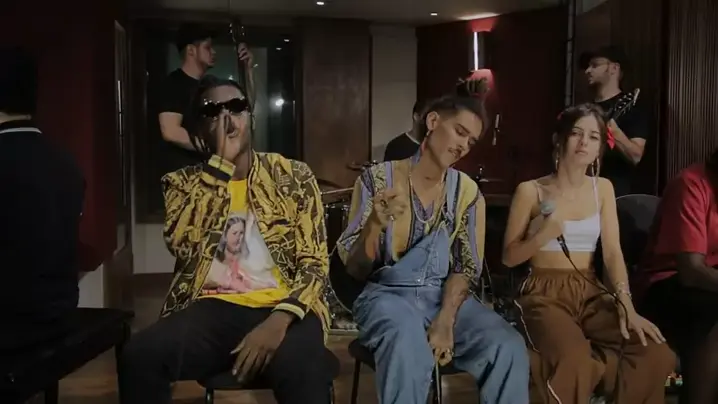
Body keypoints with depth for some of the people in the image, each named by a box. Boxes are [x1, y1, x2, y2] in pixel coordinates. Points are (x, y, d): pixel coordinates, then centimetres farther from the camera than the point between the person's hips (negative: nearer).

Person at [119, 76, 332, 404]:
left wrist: (279, 320, -17)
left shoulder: (294, 176, 8)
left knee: (305, 375, -36)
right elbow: (183, 245, -10)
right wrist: (220, 163, -8)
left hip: (280, 308, -2)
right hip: (212, 308, 2)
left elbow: (315, 264, 1)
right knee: (139, 357, -27)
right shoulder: (183, 182, 11)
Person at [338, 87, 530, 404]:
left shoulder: (468, 192, 7)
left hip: (445, 295, 3)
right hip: (387, 293, -3)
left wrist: (445, 320, -17)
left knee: (509, 348, -25)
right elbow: (354, 268, -2)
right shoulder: (377, 179, -1)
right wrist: (375, 225, -23)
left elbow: (467, 266, 1)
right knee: (409, 347, -37)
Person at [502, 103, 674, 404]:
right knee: (573, 362, -35)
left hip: (590, 293, 4)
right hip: (544, 293, -4)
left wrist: (626, 305, -14)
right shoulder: (530, 190, 1)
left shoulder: (603, 188, 11)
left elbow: (613, 252, 2)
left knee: (656, 356, -23)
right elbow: (509, 257, 2)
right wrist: (544, 235, -16)